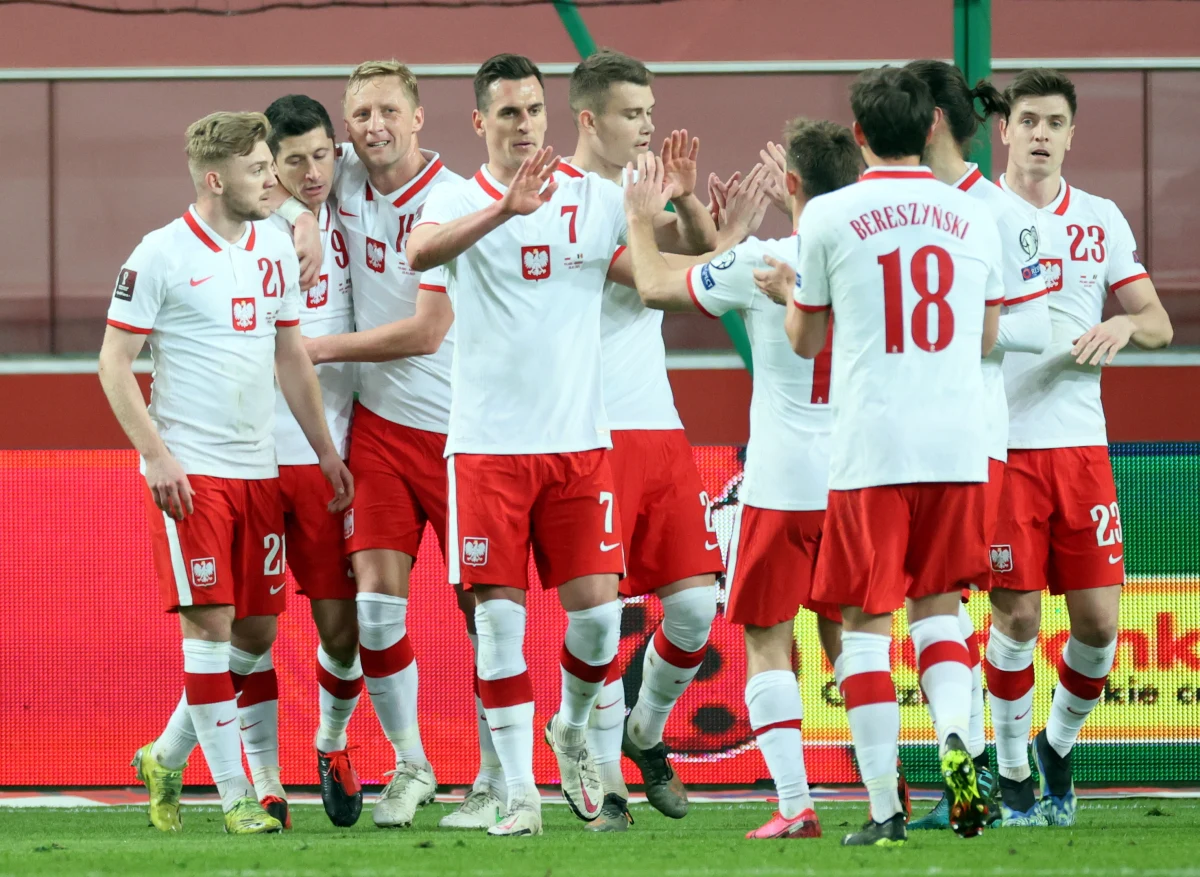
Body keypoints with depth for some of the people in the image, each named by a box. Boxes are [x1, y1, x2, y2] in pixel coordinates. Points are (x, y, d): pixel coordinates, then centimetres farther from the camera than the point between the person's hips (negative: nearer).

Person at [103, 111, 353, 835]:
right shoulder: (162, 255, -8)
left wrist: (327, 451, 14)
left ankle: (168, 757, 25)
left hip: (259, 469, 6)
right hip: (190, 473, -6)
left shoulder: (277, 248, 10)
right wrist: (157, 455, -14)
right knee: (209, 623, -8)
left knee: (258, 630, 7)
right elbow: (115, 362, -6)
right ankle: (235, 794, -3)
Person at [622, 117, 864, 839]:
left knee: (767, 643, 3)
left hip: (782, 482, -4)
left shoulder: (760, 261, -10)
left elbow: (656, 287, 3)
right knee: (848, 637, 16)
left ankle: (795, 802, -7)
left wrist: (639, 218, 20)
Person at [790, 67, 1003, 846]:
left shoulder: (829, 217, -2)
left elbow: (806, 340, 8)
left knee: (866, 622, 3)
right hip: (959, 445, 3)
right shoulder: (973, 217, 7)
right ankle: (955, 736, -10)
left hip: (871, 451, -3)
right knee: (937, 604, 17)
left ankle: (885, 810, -2)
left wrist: (787, 290, 28)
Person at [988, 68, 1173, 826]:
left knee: (1099, 620, -1)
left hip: (1080, 443, 3)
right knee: (1017, 616, -5)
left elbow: (1159, 324, 9)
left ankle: (1057, 748, 23)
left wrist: (1125, 324, -13)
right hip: (999, 444, -3)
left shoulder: (1102, 221, 10)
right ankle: (1013, 774, 11)